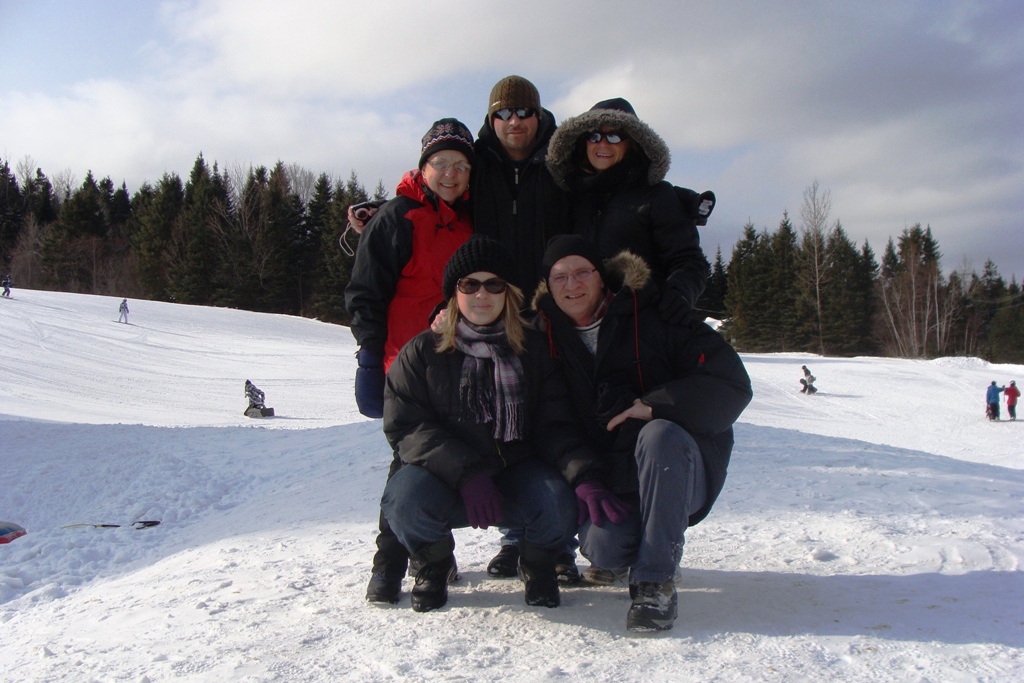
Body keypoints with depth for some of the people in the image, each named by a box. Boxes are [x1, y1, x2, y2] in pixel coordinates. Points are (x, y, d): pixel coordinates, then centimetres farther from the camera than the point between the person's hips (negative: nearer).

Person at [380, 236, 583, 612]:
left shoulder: (534, 349, 5)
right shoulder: (423, 352, 0)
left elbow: (555, 423, -1)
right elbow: (405, 425, -10)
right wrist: (466, 473, -25)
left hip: (517, 474, 1)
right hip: (445, 478, -1)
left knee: (559, 504, -30)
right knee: (404, 499, -33)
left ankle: (537, 562, 9)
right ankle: (433, 562, 5)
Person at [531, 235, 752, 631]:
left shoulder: (652, 318, -4)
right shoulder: (549, 339, 6)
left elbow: (732, 383, -12)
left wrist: (656, 405, -24)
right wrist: (582, 478, -17)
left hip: (680, 472, -2)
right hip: (609, 482, 2)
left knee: (659, 435, -35)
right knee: (603, 550, -28)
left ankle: (655, 582, -22)